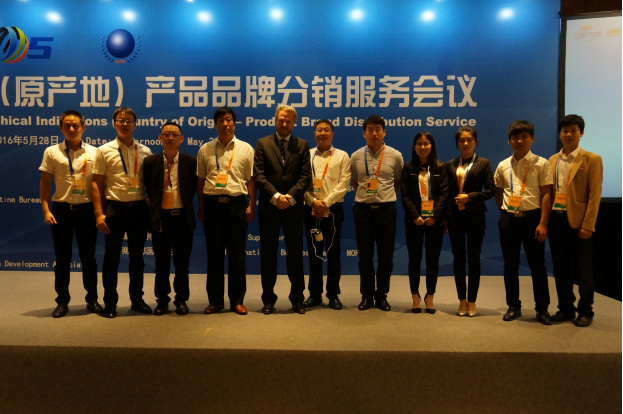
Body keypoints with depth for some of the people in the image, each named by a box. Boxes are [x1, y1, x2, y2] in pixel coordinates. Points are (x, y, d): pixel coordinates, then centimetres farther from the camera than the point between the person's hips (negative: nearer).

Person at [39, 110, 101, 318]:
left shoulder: (93, 152, 2)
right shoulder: (51, 152, 2)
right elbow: (45, 183, 4)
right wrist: (46, 210, -5)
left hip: (87, 209, 0)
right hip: (61, 209, 0)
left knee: (88, 256, 9)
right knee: (62, 258, 8)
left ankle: (92, 299, 21)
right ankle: (62, 301, 20)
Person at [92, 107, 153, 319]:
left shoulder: (145, 152, 5)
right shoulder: (104, 150, 0)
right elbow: (97, 183, -2)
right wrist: (99, 213, -8)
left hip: (139, 208, 2)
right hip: (114, 207, -2)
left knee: (137, 256, 11)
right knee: (112, 257, 6)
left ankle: (137, 299, 23)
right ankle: (110, 302, 19)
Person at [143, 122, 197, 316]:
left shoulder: (191, 162, -1)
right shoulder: (150, 162, 1)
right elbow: (149, 189, 11)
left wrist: (184, 204, 8)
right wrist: (156, 205, 9)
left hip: (183, 217, 0)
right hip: (160, 217, 1)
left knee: (182, 262, 7)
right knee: (161, 262, 8)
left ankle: (181, 300, 21)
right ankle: (162, 300, 22)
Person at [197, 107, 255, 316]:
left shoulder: (245, 149, 4)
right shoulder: (205, 150, 7)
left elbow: (251, 180, 3)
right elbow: (200, 180, 8)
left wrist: (251, 206, -3)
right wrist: (201, 208, 5)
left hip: (236, 203, -1)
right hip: (212, 203, 1)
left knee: (237, 254, 5)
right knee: (214, 254, 8)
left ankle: (237, 300, 17)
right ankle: (215, 300, 19)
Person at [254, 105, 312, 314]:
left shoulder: (302, 145, 8)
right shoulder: (262, 143, 6)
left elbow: (306, 176, -1)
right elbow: (258, 174, -4)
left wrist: (290, 197, -14)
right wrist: (275, 196, -15)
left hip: (294, 207, 0)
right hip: (269, 206, 0)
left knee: (295, 253, 6)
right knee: (268, 254, 5)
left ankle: (297, 298, 17)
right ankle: (268, 299, 16)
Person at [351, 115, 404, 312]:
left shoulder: (395, 156, -1)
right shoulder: (356, 157, 2)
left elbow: (398, 183, 11)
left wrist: (385, 197, 10)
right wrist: (366, 194, 11)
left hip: (386, 208, -1)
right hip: (363, 209, 1)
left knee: (386, 256, 6)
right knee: (365, 255, 7)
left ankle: (381, 296, 20)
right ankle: (367, 295, 20)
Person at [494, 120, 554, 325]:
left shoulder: (541, 164, -3)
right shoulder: (503, 166, 6)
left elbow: (546, 195, -6)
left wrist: (543, 223, -12)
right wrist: (505, 213, 12)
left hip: (532, 218, -3)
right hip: (509, 219, 3)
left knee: (537, 265, 4)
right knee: (510, 265, 9)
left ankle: (542, 309, 17)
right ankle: (513, 306, 22)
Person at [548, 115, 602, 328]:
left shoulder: (592, 160, -2)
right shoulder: (553, 160, 11)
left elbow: (594, 195, -7)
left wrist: (588, 225, -14)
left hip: (578, 222, -4)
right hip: (556, 220, 4)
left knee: (583, 270, 5)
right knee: (561, 268, 11)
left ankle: (585, 311, 18)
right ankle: (566, 308, 24)